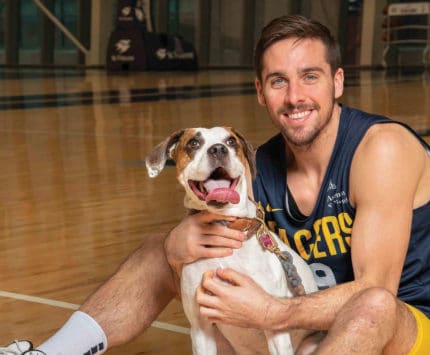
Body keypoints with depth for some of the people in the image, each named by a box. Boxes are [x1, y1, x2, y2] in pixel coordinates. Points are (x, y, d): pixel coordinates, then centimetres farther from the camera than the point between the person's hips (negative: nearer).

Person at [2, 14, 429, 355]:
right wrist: (181, 249, -26)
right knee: (158, 251, 2)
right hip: (299, 318, 6)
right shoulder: (259, 168, -4)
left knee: (372, 306, -43)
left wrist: (271, 314, -41)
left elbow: (375, 290, -27)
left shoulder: (382, 147, -22)